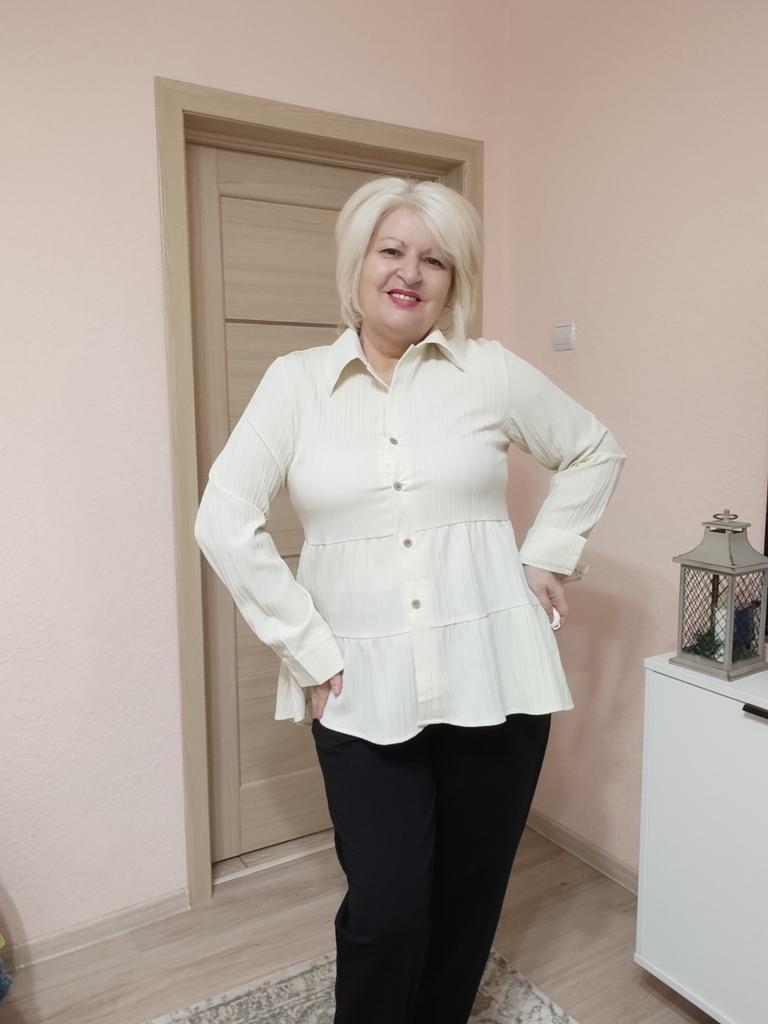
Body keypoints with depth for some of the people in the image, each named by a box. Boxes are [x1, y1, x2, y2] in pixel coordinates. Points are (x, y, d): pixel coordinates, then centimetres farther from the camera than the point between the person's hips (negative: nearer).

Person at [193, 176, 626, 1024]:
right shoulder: (296, 380, 0)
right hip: (362, 693, -1)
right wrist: (307, 648, -8)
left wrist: (545, 557, 5)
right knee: (383, 913, 2)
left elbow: (594, 454, 15)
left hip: (492, 681, 2)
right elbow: (224, 522, -5)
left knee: (468, 897, 16)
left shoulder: (493, 372, 1)